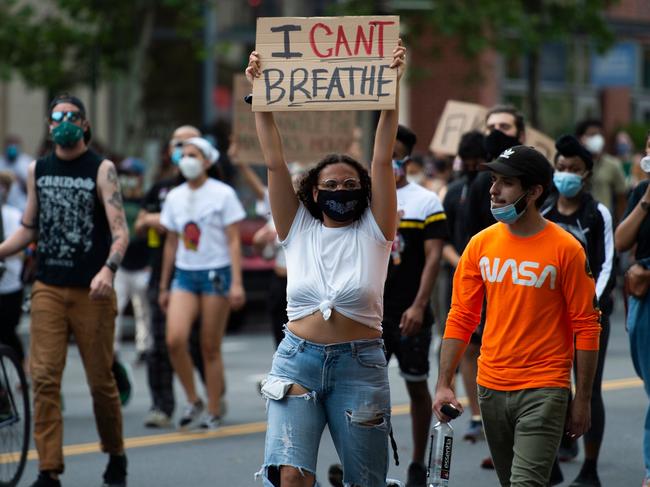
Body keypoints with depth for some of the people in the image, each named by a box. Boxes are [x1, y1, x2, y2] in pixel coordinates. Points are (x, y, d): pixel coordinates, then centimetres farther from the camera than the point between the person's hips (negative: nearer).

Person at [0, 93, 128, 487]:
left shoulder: (102, 169, -3)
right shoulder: (38, 170, 10)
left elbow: (120, 231, -11)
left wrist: (108, 269, -28)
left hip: (92, 292, -3)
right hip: (49, 289, 3)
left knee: (101, 379, 4)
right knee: (44, 377, -7)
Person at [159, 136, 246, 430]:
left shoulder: (223, 194, -3)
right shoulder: (175, 197, 11)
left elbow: (234, 241, -5)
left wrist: (237, 283, -13)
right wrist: (163, 286, 16)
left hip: (216, 274, -4)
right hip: (184, 274, 4)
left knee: (211, 348, -1)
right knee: (175, 339, -15)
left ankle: (214, 413, 9)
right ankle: (193, 401, 2)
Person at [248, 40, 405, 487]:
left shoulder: (374, 231, 3)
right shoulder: (299, 228, 6)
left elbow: (383, 160, -6)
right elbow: (275, 162, 1)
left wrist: (391, 85, -13)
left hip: (360, 364, 0)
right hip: (298, 360, 0)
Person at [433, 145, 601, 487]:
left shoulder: (565, 249, -9)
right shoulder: (480, 244, 4)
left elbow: (586, 327, -6)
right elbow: (460, 318, 7)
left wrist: (582, 399, -6)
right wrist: (443, 384, 0)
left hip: (543, 391, -5)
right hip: (492, 388, 5)